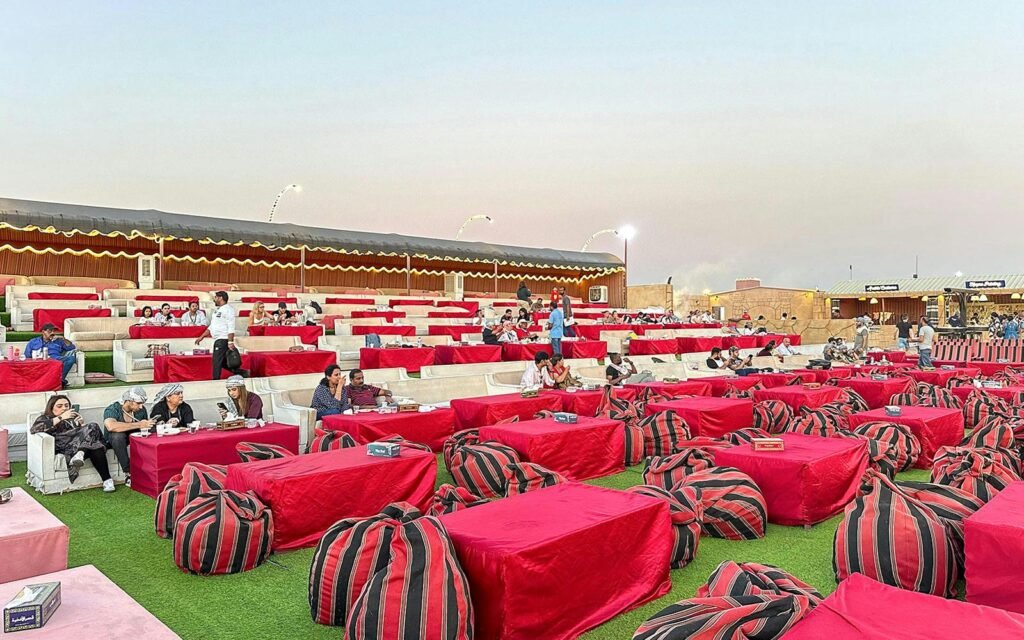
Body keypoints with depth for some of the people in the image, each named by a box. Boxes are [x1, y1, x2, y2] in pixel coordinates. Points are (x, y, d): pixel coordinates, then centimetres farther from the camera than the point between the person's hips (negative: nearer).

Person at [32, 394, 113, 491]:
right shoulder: (45, 418, 20)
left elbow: (89, 431, 27)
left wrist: (82, 424, 4)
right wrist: (61, 417, -8)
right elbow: (34, 429, -5)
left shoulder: (73, 417, 34)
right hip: (65, 447, -5)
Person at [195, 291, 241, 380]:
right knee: (223, 362, 12)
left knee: (217, 362, -8)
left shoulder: (228, 309, -10)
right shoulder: (217, 310, 19)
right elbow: (211, 326, 26)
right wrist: (201, 337, 23)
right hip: (218, 340, 9)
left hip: (223, 340, -9)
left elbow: (231, 327, -18)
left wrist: (230, 342, -25)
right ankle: (240, 372, 18)